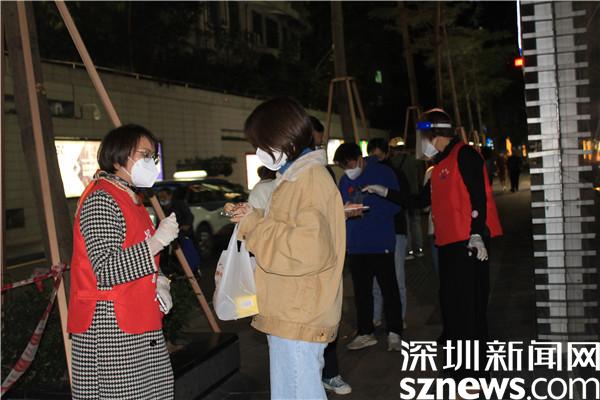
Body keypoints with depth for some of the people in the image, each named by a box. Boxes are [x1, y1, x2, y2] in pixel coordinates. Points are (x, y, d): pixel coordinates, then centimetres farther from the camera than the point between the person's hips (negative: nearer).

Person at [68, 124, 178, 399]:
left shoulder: (130, 198, 16)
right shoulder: (101, 200, -15)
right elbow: (106, 270, -23)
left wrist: (158, 283, 7)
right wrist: (157, 241, -24)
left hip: (137, 325, 10)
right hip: (109, 326, -9)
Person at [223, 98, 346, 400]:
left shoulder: (311, 180, -16)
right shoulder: (295, 177, 17)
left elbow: (308, 250, -27)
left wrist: (253, 225, -16)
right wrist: (251, 217, 12)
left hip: (299, 321, -10)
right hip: (288, 315, 10)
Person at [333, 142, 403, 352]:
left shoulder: (383, 173, -7)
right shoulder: (344, 180, 8)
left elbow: (395, 205, -11)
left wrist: (367, 210, -23)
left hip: (381, 243, -5)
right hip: (355, 245, 5)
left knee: (389, 288, 3)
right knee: (361, 290, 12)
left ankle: (394, 333, 14)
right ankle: (365, 333, 23)